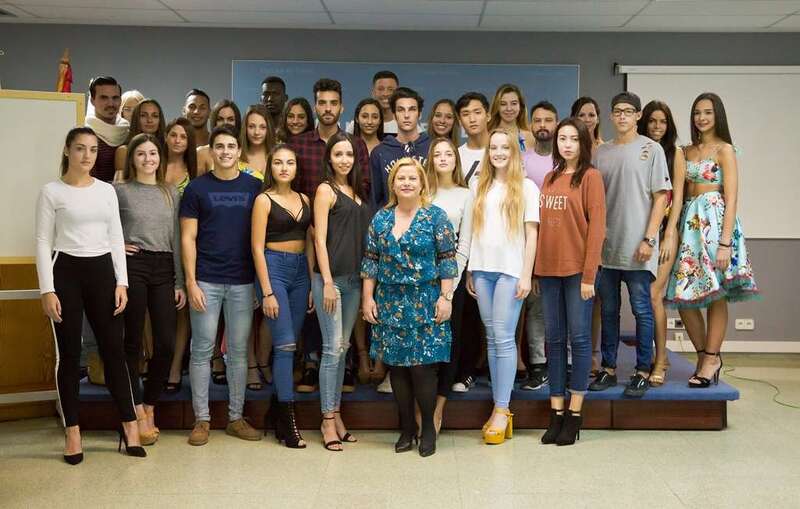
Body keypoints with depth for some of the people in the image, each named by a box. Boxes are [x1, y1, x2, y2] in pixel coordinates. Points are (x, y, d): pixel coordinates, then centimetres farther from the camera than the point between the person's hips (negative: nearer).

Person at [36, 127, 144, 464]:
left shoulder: (107, 190, 10)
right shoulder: (51, 192, -1)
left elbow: (116, 238, 10)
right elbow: (43, 242, -4)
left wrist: (121, 282, 2)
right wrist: (47, 290, -11)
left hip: (102, 271, 3)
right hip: (66, 271, -3)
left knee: (113, 349, 3)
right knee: (69, 353, 2)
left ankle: (129, 424, 12)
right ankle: (72, 432, 11)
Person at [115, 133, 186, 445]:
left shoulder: (170, 192, 13)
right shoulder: (120, 190, 3)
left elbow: (176, 238, 12)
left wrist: (180, 282, 8)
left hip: (163, 269, 3)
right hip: (132, 267, -3)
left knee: (166, 343, -1)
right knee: (133, 341, 2)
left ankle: (149, 405, 16)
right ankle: (138, 411, 12)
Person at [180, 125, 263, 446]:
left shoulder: (254, 187, 6)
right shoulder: (197, 188, 2)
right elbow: (188, 238, 0)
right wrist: (191, 282, -8)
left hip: (243, 282, 2)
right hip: (206, 281, -1)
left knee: (238, 351, 8)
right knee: (202, 350, 3)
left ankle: (236, 417, 18)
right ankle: (201, 419, 12)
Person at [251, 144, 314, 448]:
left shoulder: (304, 200, 13)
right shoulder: (264, 200, -2)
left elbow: (309, 243, 14)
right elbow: (257, 248, -6)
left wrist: (312, 284, 8)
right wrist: (267, 292, -12)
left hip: (301, 271, 5)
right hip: (274, 269, -5)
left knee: (289, 344, 6)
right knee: (285, 344, -9)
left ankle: (276, 412, 17)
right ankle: (288, 420, -4)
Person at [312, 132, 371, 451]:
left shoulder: (355, 191, 14)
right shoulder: (326, 190, -4)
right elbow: (320, 238, -10)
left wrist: (364, 279, 10)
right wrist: (327, 282, -15)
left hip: (353, 278, 7)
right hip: (330, 278, -7)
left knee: (343, 348, 11)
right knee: (333, 348, -5)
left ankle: (335, 414, 19)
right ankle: (328, 420, 3)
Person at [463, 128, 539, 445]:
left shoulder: (526, 187, 3)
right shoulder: (479, 187, 13)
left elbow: (531, 234, 0)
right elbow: (473, 231, 13)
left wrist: (526, 275, -6)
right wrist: (470, 271, 8)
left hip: (510, 271, -4)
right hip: (482, 270, 4)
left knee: (504, 338, -7)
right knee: (492, 338, 6)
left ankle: (502, 410, -2)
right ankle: (499, 406, 11)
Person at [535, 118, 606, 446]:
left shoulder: (590, 177, -4)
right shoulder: (550, 178, 14)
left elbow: (597, 227, -9)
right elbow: (541, 225, 13)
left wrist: (589, 275, -14)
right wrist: (535, 267, 5)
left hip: (577, 269, -6)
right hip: (548, 269, 6)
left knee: (579, 337, 1)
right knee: (554, 339, 8)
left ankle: (575, 413, 10)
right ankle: (556, 412, 16)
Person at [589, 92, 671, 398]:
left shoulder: (651, 149, 1)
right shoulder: (601, 152, 12)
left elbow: (660, 196, -2)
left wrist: (649, 239, -9)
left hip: (637, 246, -4)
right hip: (606, 244, 4)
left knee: (642, 310, 1)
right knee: (608, 310, 9)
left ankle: (643, 372, 11)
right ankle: (608, 369, 19)